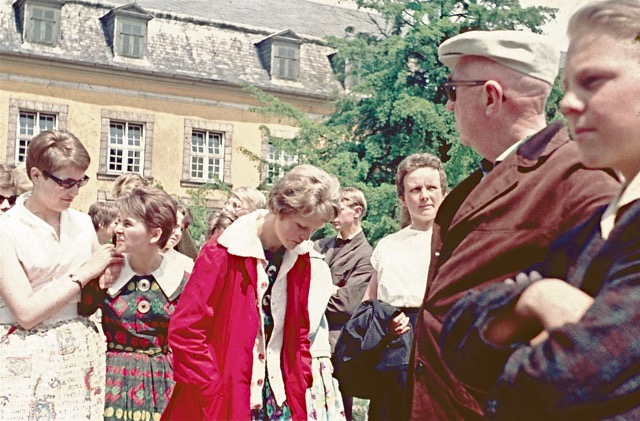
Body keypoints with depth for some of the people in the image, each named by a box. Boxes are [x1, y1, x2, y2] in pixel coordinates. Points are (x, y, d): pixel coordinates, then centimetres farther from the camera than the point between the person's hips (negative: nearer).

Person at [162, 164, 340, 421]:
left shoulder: (301, 260, 5)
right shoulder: (222, 254, -12)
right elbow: (185, 330, -13)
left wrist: (299, 385, 7)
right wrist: (215, 393, -14)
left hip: (280, 400, 5)